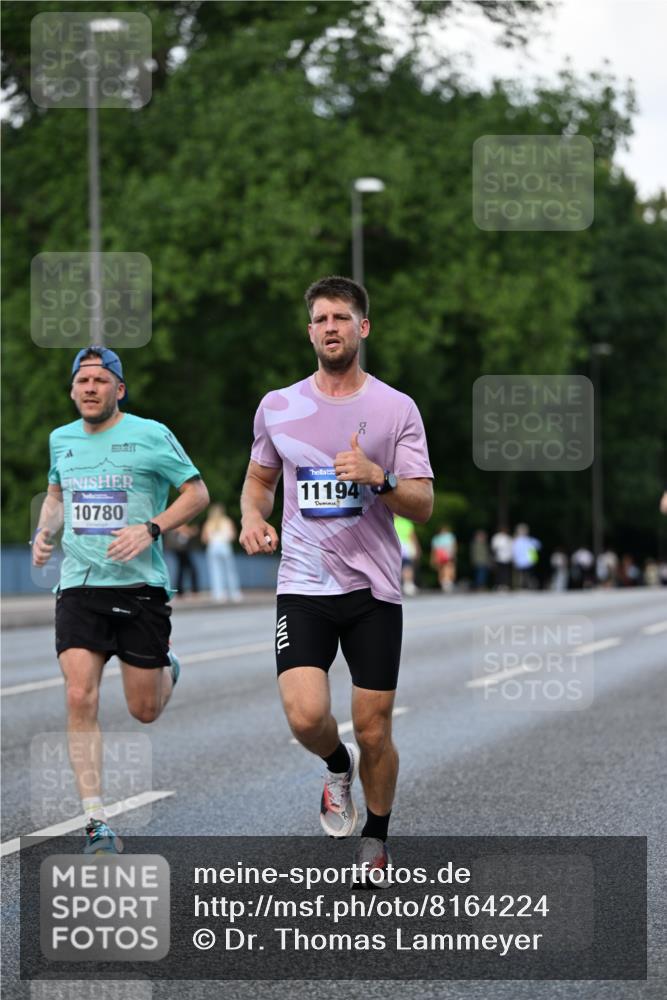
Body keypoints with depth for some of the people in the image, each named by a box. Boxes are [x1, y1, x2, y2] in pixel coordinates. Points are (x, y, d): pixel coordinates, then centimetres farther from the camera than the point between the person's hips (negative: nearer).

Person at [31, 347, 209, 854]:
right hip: (79, 586, 3)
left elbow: (197, 492, 0)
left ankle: (166, 669, 44)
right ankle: (97, 823, -11)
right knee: (80, 700, -14)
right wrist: (44, 532, 9)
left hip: (140, 585, -3)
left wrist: (150, 529, -14)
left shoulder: (151, 435, -4)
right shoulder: (61, 440, 10)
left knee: (144, 711, 5)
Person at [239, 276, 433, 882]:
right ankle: (338, 768, 17)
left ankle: (376, 842, 25)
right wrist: (253, 517, -1)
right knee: (306, 717, -18)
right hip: (303, 586, 1)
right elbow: (260, 477, 21)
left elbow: (423, 505, -2)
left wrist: (378, 476, -21)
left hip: (374, 589, -1)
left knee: (374, 732, 1)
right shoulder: (277, 407, 5)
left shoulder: (397, 409, -1)